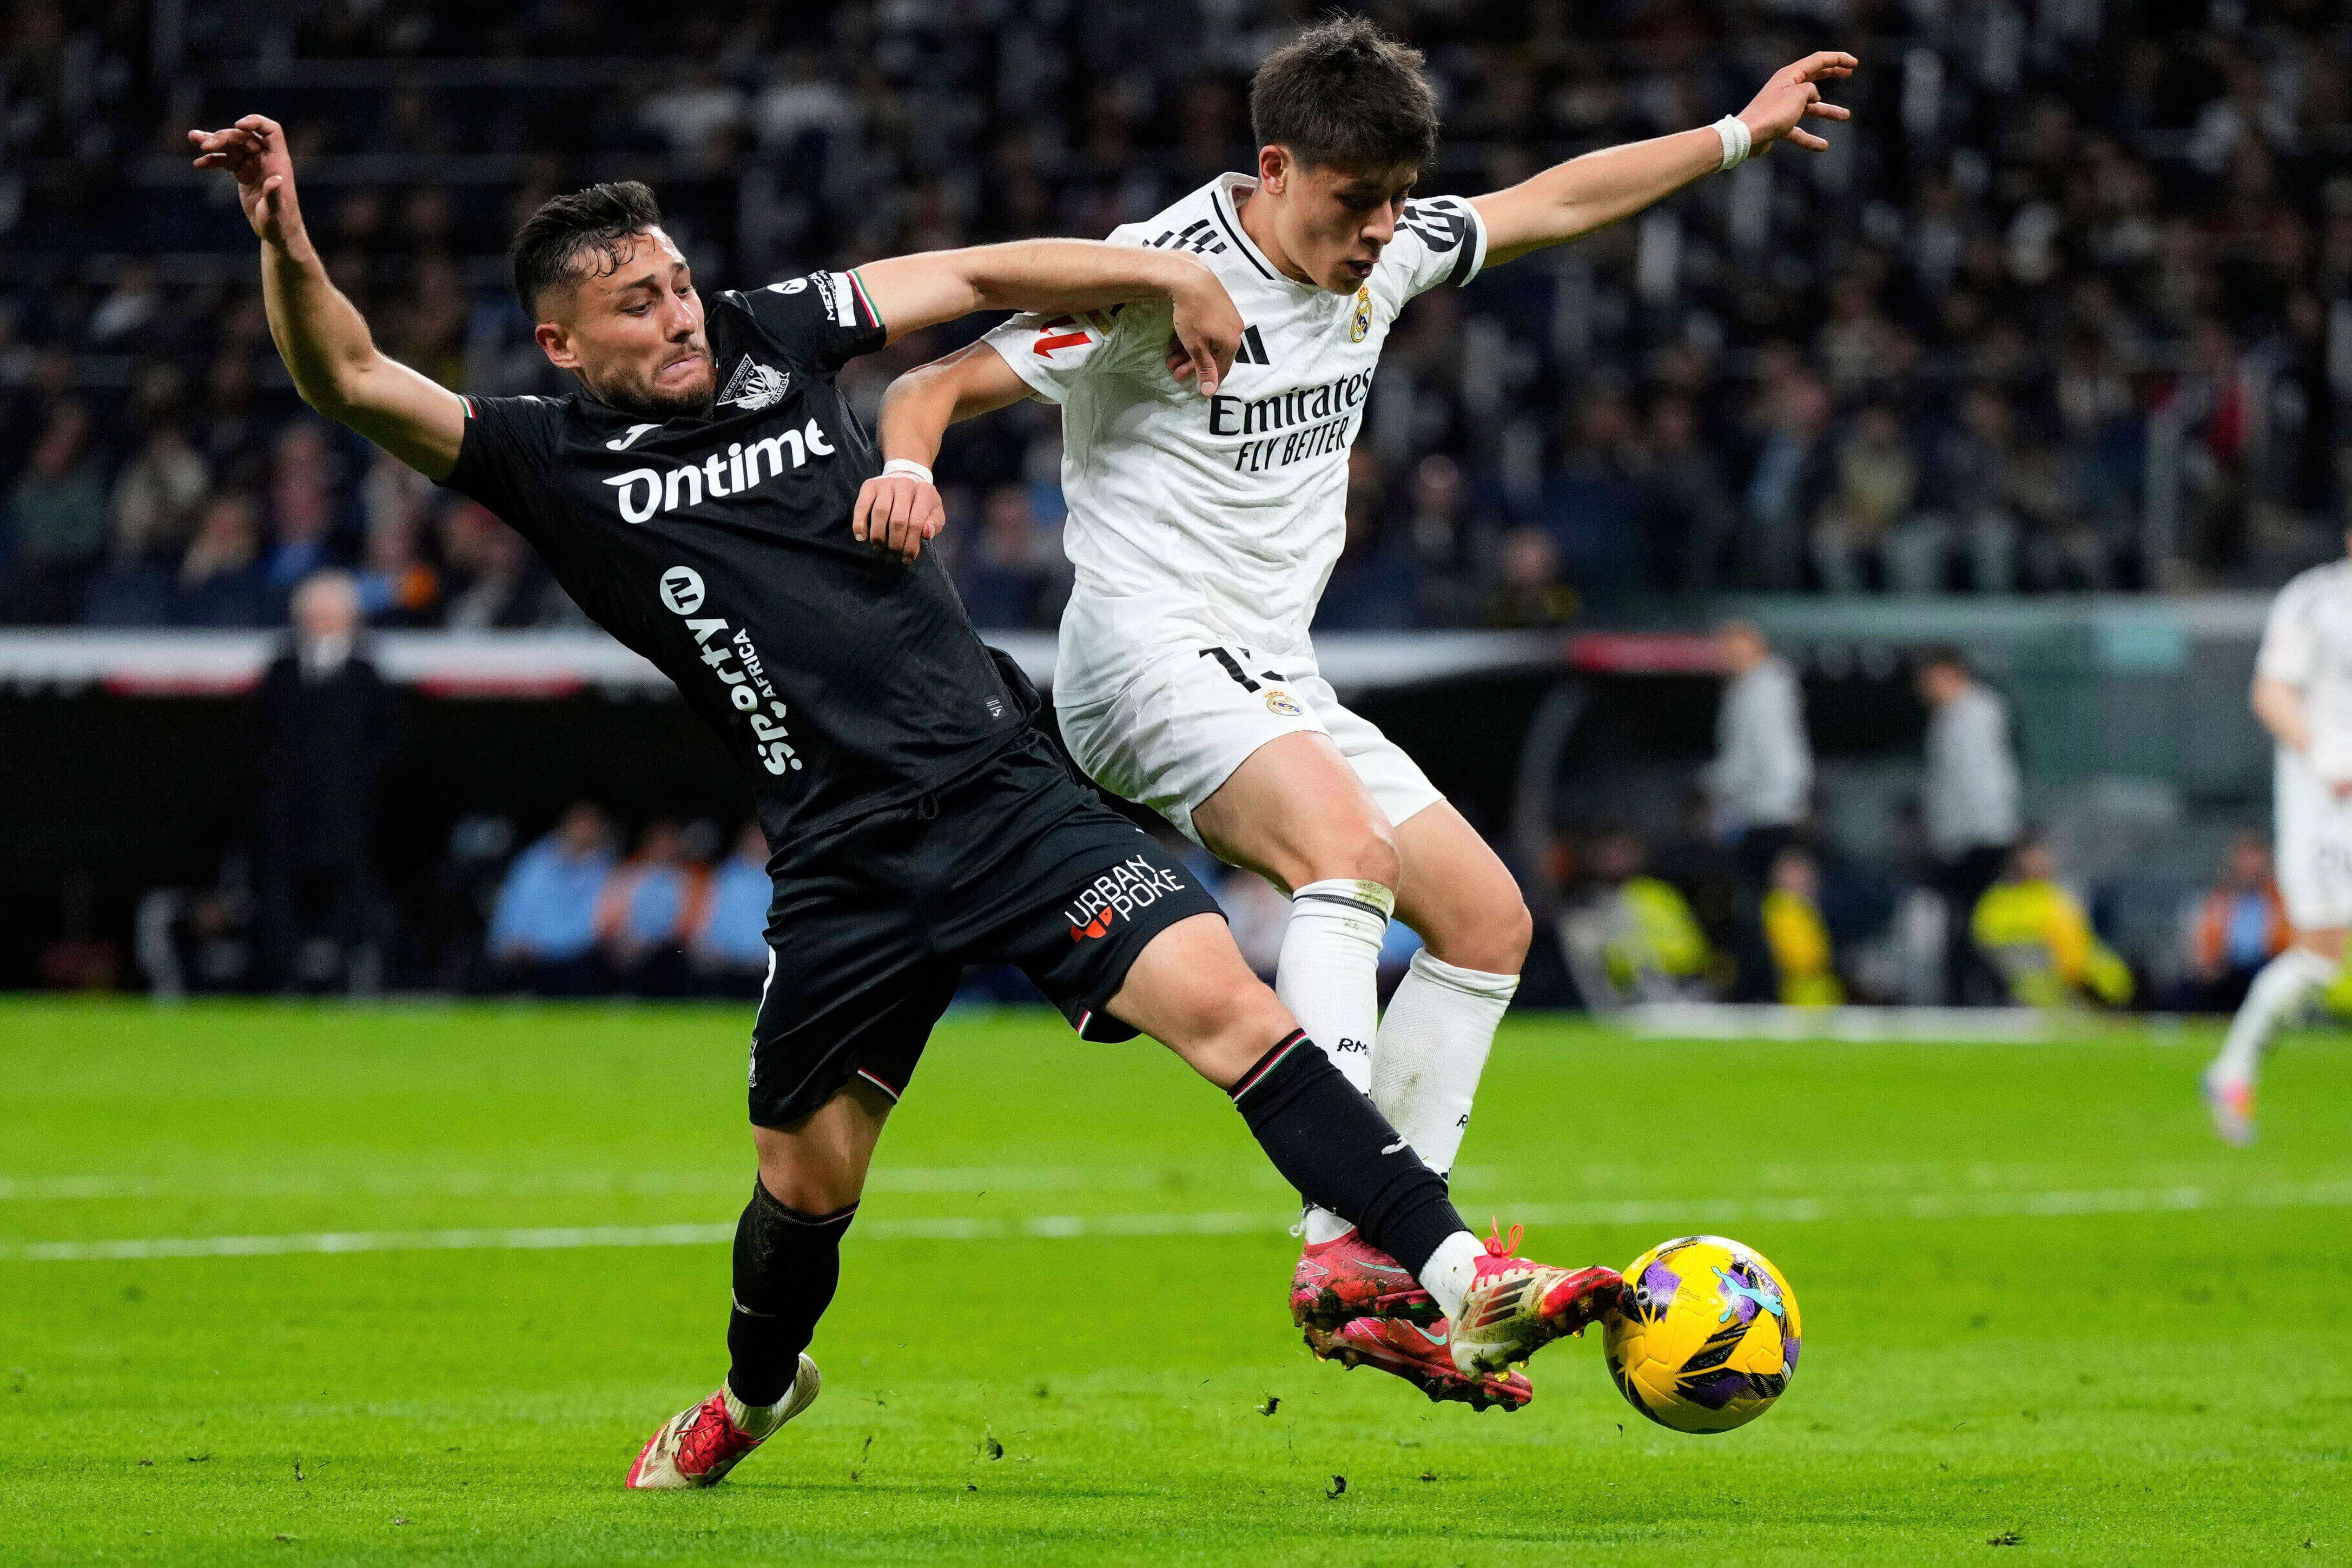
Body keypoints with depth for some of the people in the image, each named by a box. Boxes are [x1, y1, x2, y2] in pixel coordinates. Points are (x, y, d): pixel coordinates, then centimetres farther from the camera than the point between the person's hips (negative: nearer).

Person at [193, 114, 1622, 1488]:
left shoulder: (773, 340, 9)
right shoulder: (555, 466, 2)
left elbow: (981, 275, 15)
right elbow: (351, 381, -8)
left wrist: (1168, 272, 5)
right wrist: (288, 246, -25)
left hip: (1007, 791, 1)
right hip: (844, 862, 0)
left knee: (1225, 1003, -18)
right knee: (808, 1175, 11)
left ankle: (1451, 1280, -23)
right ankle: (756, 1392, 43)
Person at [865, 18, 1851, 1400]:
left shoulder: (1384, 254, 8)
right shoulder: (1162, 275, -15)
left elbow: (1556, 202, 25)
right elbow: (936, 388, -15)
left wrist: (1743, 132, 25)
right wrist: (907, 469, -36)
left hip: (1274, 675, 9)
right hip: (1150, 651, -9)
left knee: (1490, 918, 4)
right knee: (1348, 843, -34)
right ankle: (1344, 1242, -43)